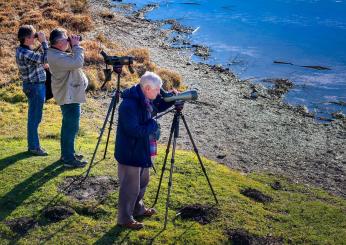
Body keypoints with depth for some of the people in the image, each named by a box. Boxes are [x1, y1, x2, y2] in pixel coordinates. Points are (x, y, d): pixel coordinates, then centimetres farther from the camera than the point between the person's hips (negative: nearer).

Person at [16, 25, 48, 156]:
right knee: (35, 118, -1)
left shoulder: (21, 49, 7)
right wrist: (43, 42, -18)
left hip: (32, 86, 10)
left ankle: (33, 144, 25)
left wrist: (42, 43, 3)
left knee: (34, 117, 16)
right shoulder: (25, 54, -23)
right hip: (35, 87, -10)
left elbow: (39, 59, 12)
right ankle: (34, 146, 7)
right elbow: (45, 59, -24)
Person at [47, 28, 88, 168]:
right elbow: (77, 63, -32)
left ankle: (67, 153, 31)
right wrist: (76, 46, -20)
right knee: (72, 127, -5)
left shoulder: (56, 53, 8)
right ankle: (69, 159, 2)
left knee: (68, 125, 19)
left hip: (69, 94, 11)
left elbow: (73, 61, 18)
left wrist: (74, 48, 5)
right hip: (69, 96, -11)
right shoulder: (56, 57, -24)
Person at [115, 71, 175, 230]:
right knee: (130, 187, 5)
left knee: (142, 182, 25)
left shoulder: (145, 99, -1)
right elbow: (134, 130, -32)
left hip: (143, 151, 10)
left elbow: (157, 107, 17)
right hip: (130, 153, -10)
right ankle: (124, 219, 23)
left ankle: (138, 208, 46)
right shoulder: (129, 105, -29)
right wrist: (153, 125, -19)